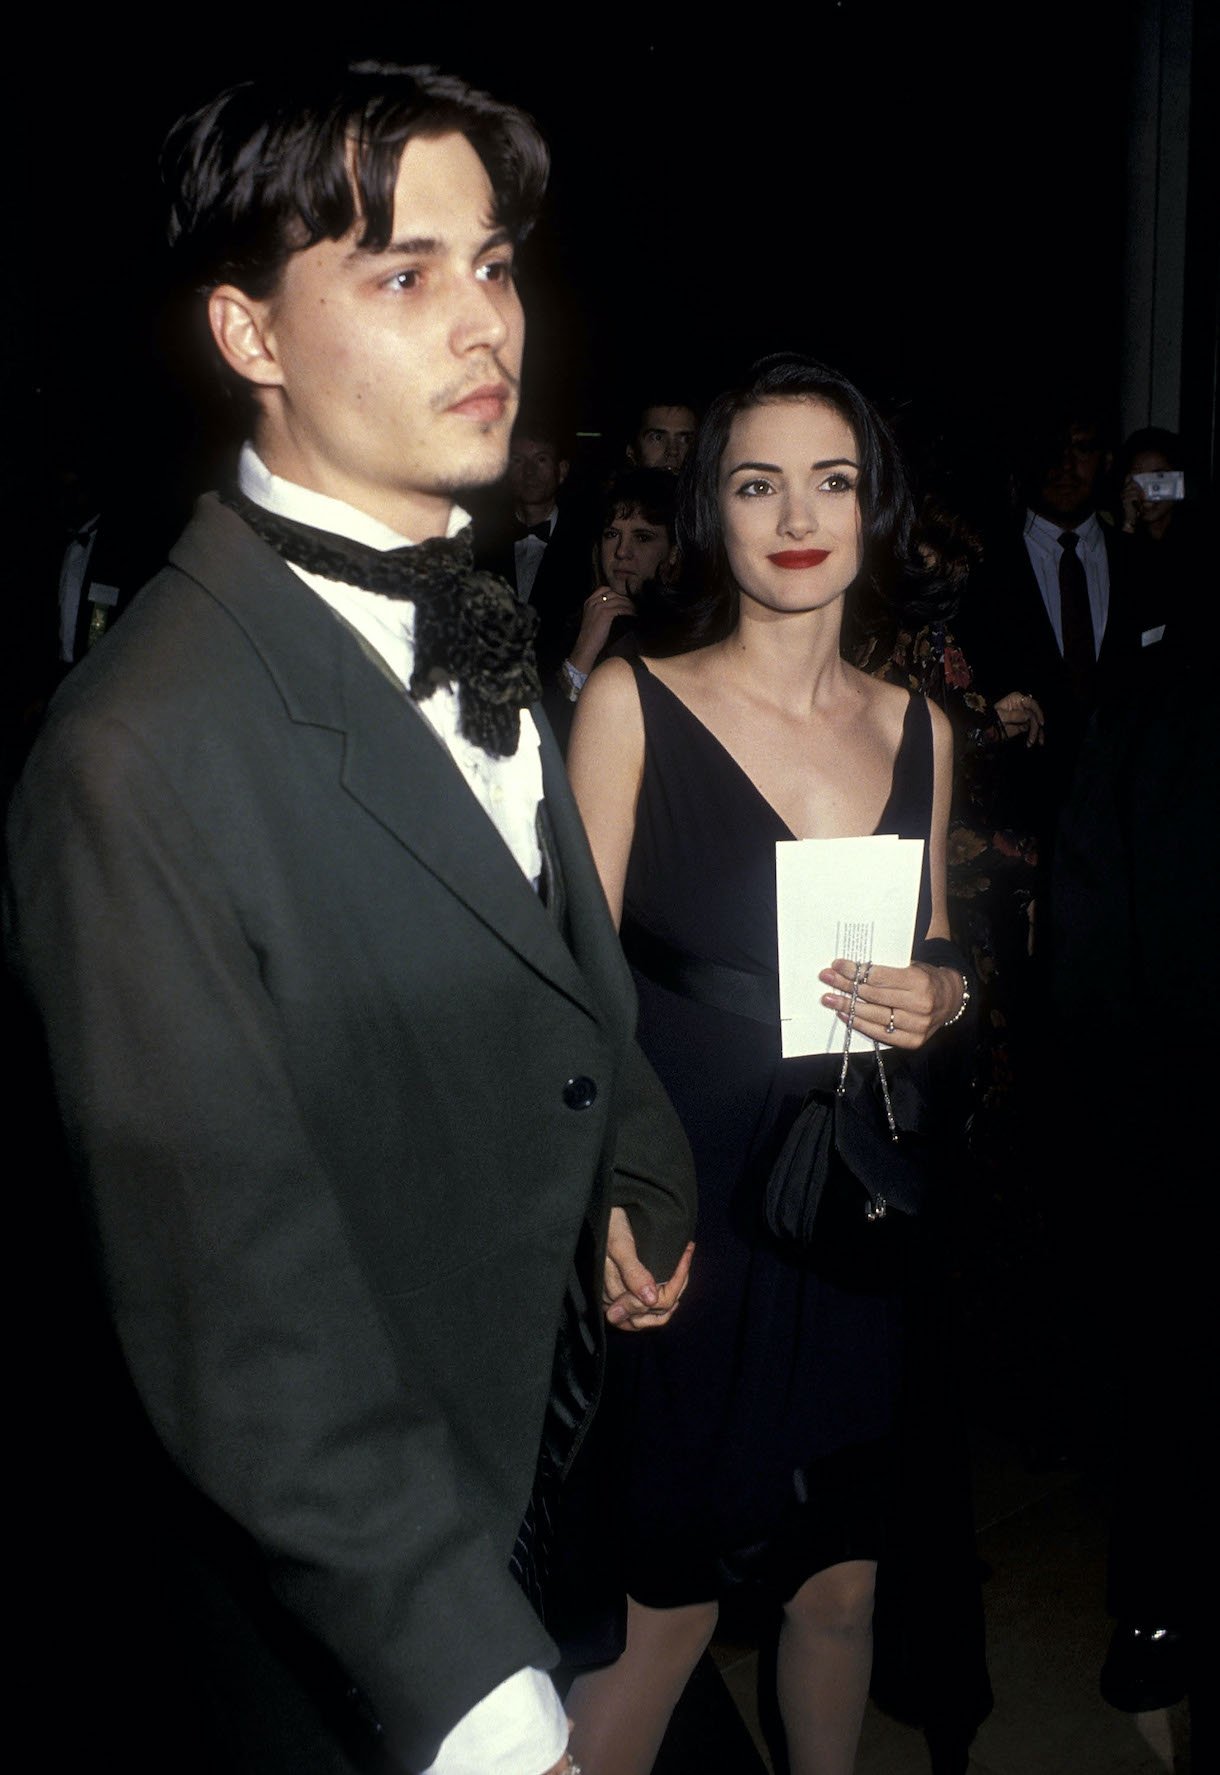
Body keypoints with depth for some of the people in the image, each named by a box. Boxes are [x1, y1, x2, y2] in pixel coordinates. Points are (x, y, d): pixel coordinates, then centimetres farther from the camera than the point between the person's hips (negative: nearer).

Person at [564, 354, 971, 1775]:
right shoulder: (632, 703, -5)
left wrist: (940, 999, -5)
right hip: (687, 1209, -4)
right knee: (666, 1601, 4)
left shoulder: (918, 731, 7)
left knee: (842, 1583, 16)